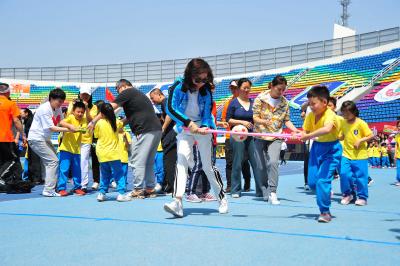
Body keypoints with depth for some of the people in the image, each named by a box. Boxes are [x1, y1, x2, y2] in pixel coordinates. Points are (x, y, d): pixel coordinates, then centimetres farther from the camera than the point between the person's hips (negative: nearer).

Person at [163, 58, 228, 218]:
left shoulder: (206, 91, -7)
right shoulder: (178, 87, -14)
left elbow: (207, 113, -4)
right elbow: (170, 109, -20)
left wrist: (205, 126, -26)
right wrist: (188, 122, -27)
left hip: (202, 128, 1)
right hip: (184, 128, -1)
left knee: (207, 165, 2)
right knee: (182, 160, -19)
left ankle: (222, 198, 20)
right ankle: (177, 202, -27)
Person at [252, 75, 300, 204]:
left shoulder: (284, 102, 2)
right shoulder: (261, 98, -5)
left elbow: (287, 120, 5)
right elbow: (255, 117, -6)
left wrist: (295, 130, -12)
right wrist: (264, 122, -27)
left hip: (276, 137, 0)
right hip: (260, 136, 0)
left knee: (273, 162, -20)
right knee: (262, 166, 5)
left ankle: (272, 193, -15)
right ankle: (265, 192, 21)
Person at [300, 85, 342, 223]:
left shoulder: (330, 114, -24)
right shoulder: (310, 116, -3)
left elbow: (327, 129, -45)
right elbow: (305, 132, -1)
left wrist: (309, 136, -45)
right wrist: (300, 135, -23)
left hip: (331, 149, -6)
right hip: (316, 147, 7)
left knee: (322, 180, -16)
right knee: (312, 182, 5)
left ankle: (325, 212, -2)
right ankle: (326, 192, 37)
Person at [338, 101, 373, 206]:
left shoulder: (361, 123, -9)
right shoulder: (343, 123, 6)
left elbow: (371, 135, -9)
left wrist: (360, 140, -20)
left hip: (360, 155, -4)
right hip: (346, 154, 4)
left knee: (360, 177, 1)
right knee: (344, 174, -8)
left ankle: (362, 197, 17)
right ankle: (347, 194, 13)